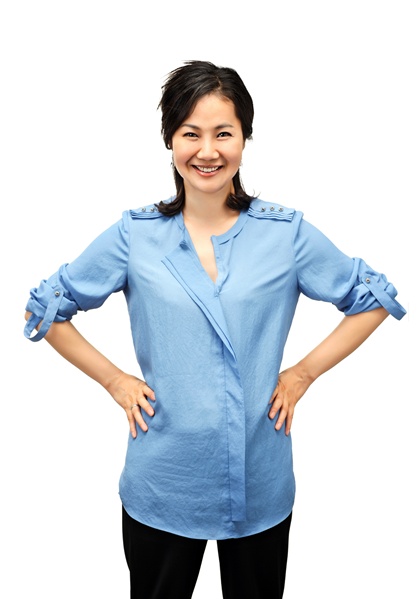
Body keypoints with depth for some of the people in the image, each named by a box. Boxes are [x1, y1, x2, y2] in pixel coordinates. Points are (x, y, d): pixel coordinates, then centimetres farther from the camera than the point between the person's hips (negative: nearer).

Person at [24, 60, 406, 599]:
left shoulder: (287, 232, -6)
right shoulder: (135, 236, -6)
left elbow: (374, 299, 5)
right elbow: (45, 310, 4)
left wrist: (303, 373, -3)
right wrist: (114, 380, -3)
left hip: (260, 487, 1)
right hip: (161, 487, 0)